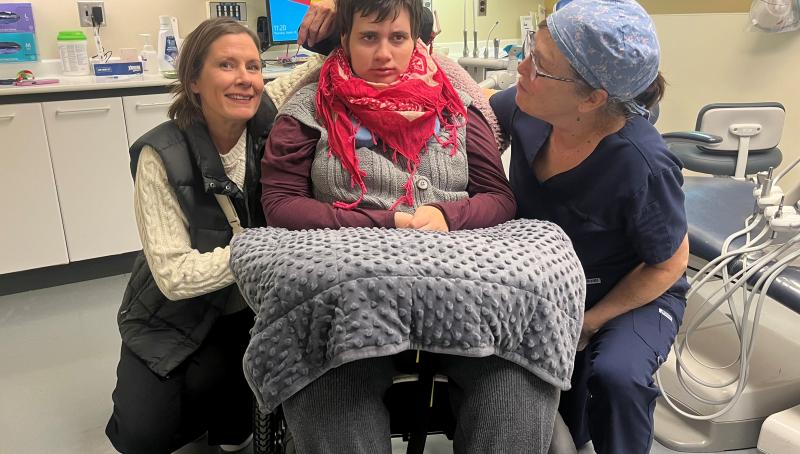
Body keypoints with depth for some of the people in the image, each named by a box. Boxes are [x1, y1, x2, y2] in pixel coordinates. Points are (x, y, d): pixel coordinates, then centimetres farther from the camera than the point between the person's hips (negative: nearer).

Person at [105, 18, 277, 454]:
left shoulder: (268, 125, -14)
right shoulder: (161, 156, -22)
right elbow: (174, 275, -24)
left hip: (251, 306, 2)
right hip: (177, 316, -1)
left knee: (206, 380, -23)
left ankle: (232, 416, 12)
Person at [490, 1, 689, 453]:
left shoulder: (642, 167, -32)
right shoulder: (526, 109, -19)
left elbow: (668, 264, -15)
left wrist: (591, 321, -15)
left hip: (634, 295, -3)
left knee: (615, 375, -32)